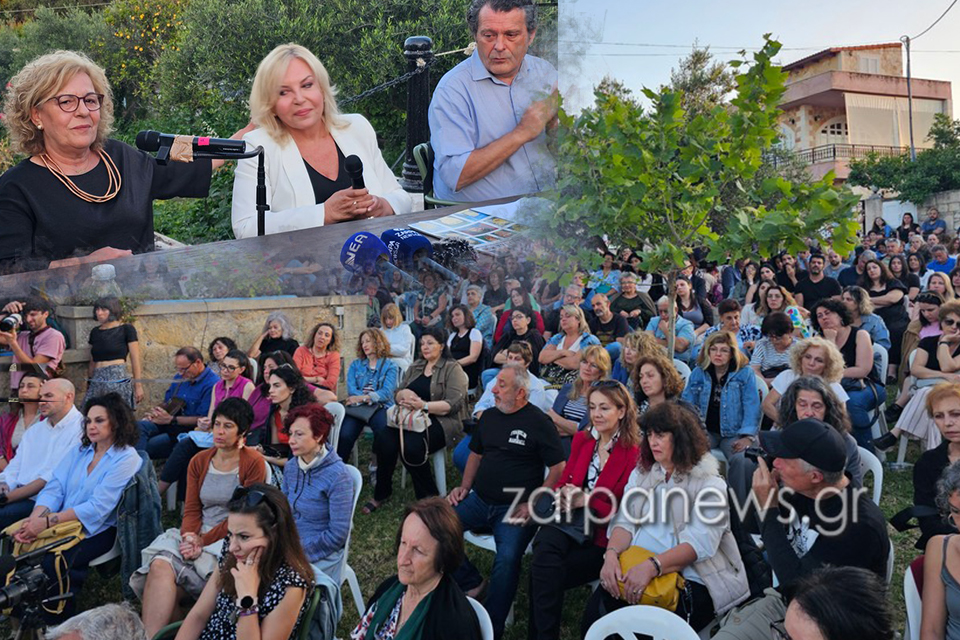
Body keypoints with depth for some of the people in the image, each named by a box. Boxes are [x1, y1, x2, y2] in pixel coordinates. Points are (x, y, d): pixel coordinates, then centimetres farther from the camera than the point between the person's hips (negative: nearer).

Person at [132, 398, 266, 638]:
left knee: (162, 571, -24)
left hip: (230, 539, -5)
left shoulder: (254, 463, -4)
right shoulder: (199, 461, 14)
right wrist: (189, 537, -11)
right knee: (159, 564, -26)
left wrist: (204, 540, -12)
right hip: (196, 535, 5)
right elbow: (192, 509, 8)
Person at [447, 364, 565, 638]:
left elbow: (558, 468, -7)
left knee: (507, 559, -31)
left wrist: (534, 504, -14)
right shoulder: (489, 416, 12)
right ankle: (471, 583, 3)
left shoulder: (539, 422, -6)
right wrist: (465, 486, 8)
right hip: (479, 500, 6)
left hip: (514, 509, -6)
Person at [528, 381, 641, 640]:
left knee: (545, 573, -24)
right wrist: (563, 493, -9)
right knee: (545, 544, -30)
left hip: (603, 534, -4)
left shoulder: (634, 454, -6)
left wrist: (586, 500, -17)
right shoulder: (582, 439, 11)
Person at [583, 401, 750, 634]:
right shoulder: (641, 473, 16)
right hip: (637, 571, 4)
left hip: (690, 579, -4)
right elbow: (625, 521, 9)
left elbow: (700, 543, -14)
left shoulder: (709, 484, -2)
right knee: (595, 612, -21)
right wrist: (611, 554, -13)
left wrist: (652, 566, -27)